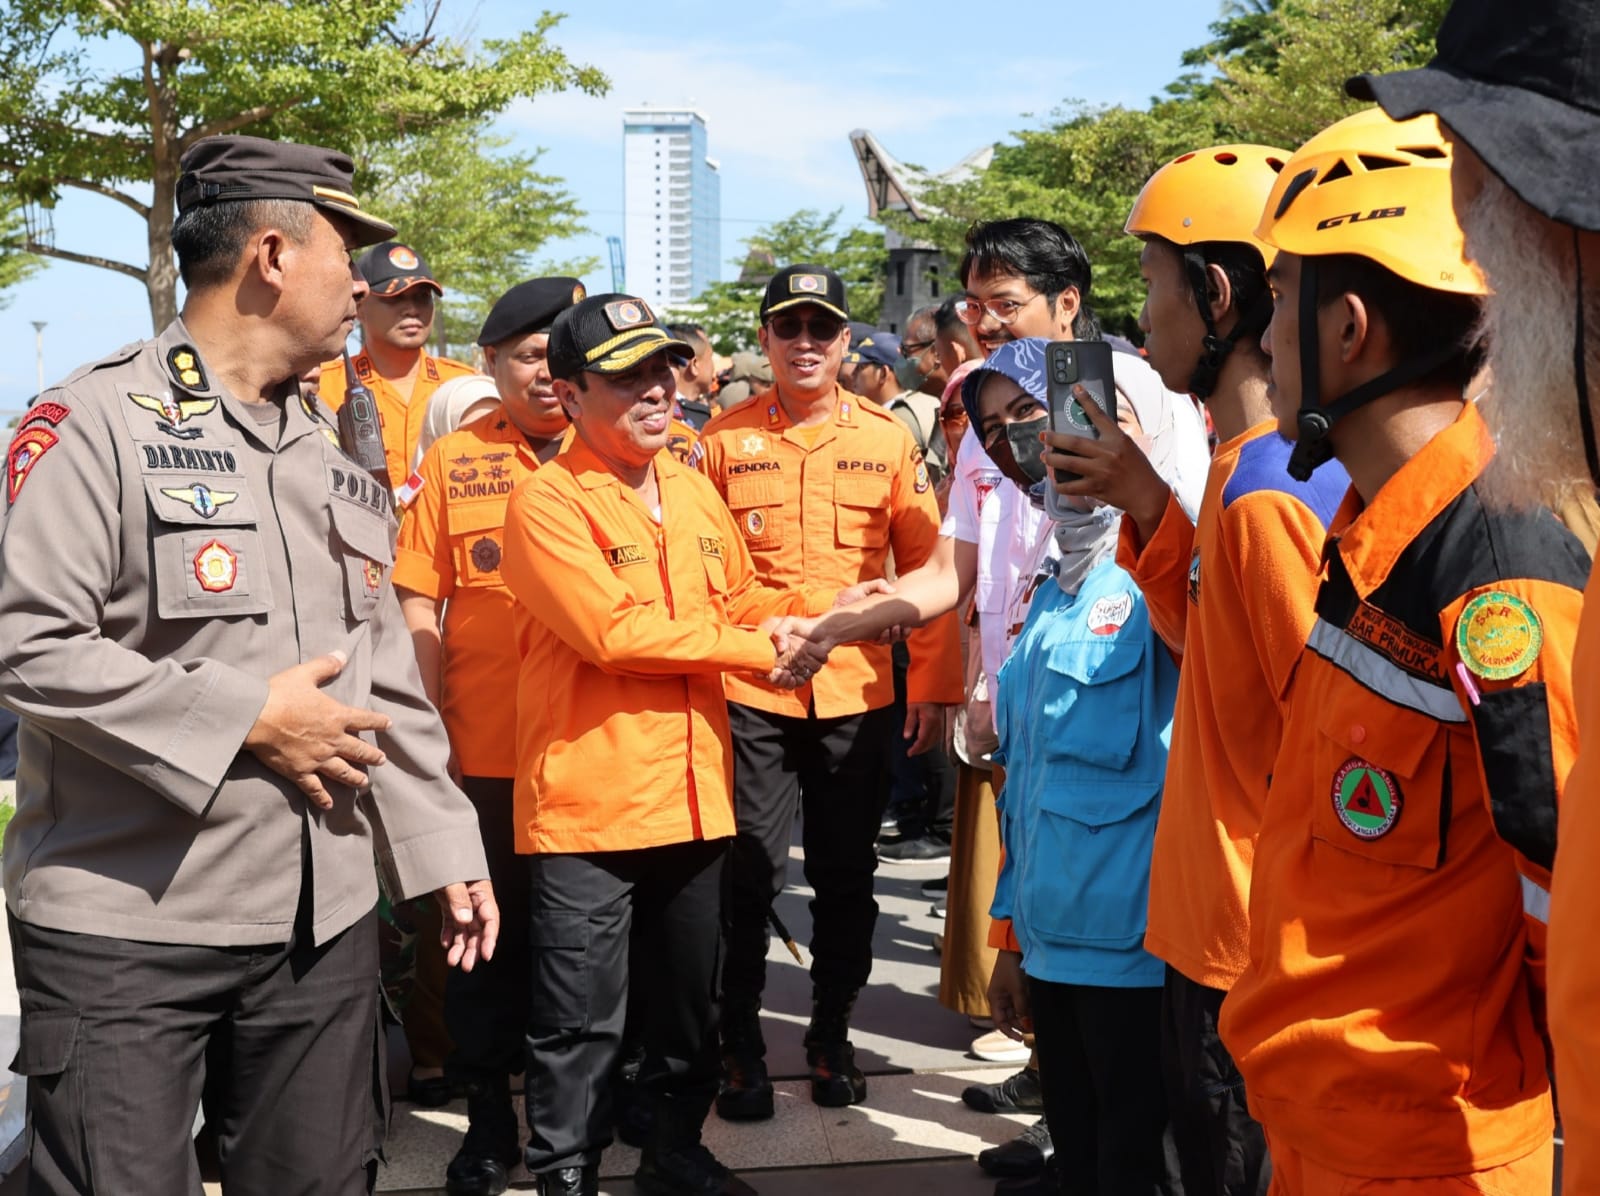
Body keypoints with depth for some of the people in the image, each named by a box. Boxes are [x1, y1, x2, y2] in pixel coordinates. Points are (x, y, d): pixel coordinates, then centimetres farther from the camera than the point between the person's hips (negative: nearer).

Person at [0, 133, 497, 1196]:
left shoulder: (333, 452, 15)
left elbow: (385, 671, 18)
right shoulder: (96, 422, -8)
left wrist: (444, 847, 14)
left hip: (325, 918, 6)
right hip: (126, 922, -6)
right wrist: (246, 721, -17)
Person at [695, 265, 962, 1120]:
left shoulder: (887, 437, 3)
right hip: (749, 692, -1)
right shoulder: (725, 438, 2)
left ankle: (832, 1037, 28)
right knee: (750, 875, 2)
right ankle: (741, 1047, 19)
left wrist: (931, 680, 1)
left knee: (846, 878, 11)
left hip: (859, 691, 1)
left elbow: (924, 566, 5)